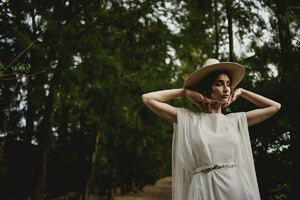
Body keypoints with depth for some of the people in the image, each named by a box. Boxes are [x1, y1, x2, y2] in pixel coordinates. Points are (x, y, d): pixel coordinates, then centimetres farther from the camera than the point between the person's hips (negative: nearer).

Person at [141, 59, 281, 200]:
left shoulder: (235, 120, 9)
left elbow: (274, 106, 17)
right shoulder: (188, 119, 1)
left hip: (238, 188, 3)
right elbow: (148, 98, -3)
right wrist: (185, 92, 3)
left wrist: (240, 92, 14)